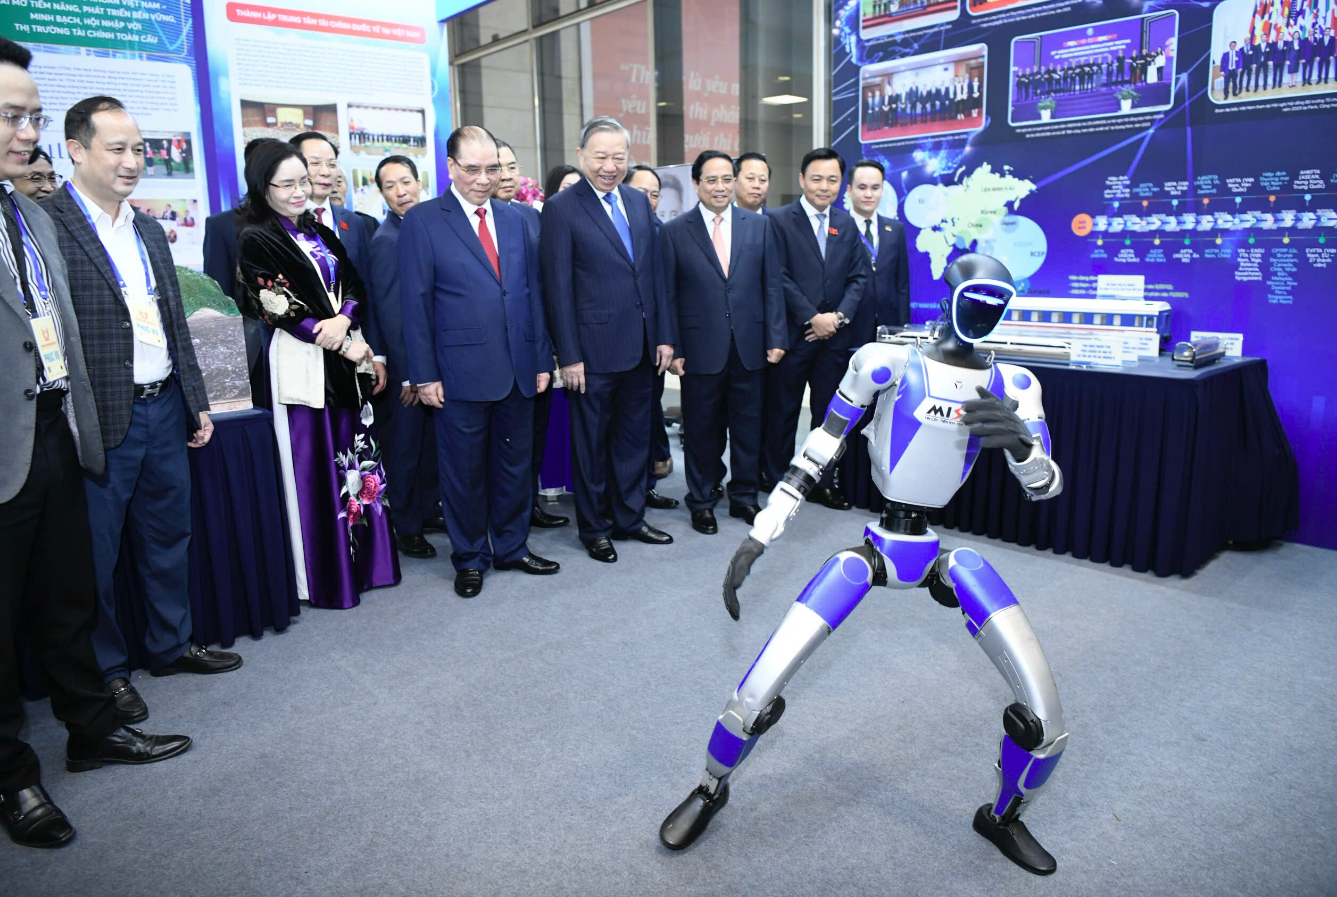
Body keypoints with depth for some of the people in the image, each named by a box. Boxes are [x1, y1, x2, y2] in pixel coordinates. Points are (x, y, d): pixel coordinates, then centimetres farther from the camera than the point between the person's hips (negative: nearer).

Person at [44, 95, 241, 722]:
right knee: (96, 552, 8)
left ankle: (172, 645, 35)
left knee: (169, 535, 18)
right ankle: (106, 669, 25)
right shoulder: (47, 223, -11)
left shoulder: (149, 230, 13)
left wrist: (196, 402, 17)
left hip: (164, 410, 7)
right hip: (101, 421, -7)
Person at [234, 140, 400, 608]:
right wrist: (345, 345, -13)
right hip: (302, 363, -6)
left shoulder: (319, 232, 15)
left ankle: (364, 559, 22)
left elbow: (355, 287, 9)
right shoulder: (255, 239, -4)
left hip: (348, 357, 6)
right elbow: (279, 309, -11)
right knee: (315, 466, 0)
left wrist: (343, 319, -13)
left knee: (356, 455, 10)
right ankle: (326, 578, 11)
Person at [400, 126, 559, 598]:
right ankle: (470, 558, 23)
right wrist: (425, 374, -10)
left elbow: (532, 291, 13)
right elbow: (415, 302, -5)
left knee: (515, 464, 13)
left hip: (518, 369, 5)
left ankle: (512, 547, 29)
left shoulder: (514, 219, 12)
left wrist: (542, 359, 8)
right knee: (464, 470, 7)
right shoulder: (423, 221, -2)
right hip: (461, 372, -4)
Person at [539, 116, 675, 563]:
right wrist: (569, 355, -13)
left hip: (641, 347, 6)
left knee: (634, 437, 15)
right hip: (594, 350, -5)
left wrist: (664, 336, 7)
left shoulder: (639, 202, 10)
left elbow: (654, 272, 12)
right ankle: (594, 528, 22)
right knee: (592, 443, 8)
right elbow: (558, 287, -10)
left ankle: (630, 518, 30)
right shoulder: (562, 208, -7)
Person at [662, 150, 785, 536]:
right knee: (701, 429, 7)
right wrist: (671, 349, -6)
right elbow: (668, 295, 0)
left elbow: (772, 285, 6)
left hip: (749, 346, 2)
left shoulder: (759, 225, 7)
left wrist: (776, 338, -1)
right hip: (700, 349, -2)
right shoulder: (675, 231, 1)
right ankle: (701, 501, 23)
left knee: (748, 427, 11)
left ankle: (744, 496, 27)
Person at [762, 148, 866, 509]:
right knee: (783, 411, 5)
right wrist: (812, 319, -13)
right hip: (793, 332, -4)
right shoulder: (780, 220, -4)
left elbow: (858, 276, 9)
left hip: (834, 334, 5)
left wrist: (839, 316, -6)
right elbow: (780, 278, -10)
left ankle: (822, 482, 21)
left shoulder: (846, 224, 12)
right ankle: (776, 480, 18)